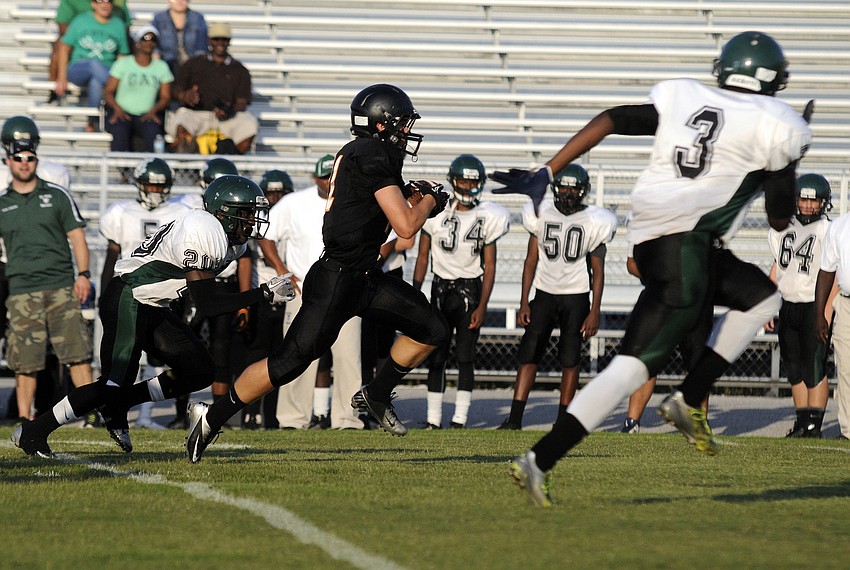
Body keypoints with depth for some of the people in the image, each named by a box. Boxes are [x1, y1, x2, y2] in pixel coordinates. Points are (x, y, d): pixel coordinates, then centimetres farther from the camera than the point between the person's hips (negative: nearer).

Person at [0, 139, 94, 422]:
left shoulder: (57, 196, 8)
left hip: (61, 287, -1)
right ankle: (24, 418, 7)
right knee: (25, 360, 0)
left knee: (78, 352, -7)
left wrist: (83, 274, -4)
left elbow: (77, 237, 7)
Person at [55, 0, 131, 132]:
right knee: (94, 64, -37)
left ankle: (92, 122, -22)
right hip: (79, 69, -1)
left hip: (106, 73, 1)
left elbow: (122, 57, 10)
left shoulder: (118, 26, 8)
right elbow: (64, 48, 6)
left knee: (96, 83, -38)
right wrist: (61, 78, -1)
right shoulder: (80, 21, 4)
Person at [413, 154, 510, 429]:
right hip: (441, 289, 1)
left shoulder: (486, 218, -1)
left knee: (465, 357, -4)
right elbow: (423, 257, 4)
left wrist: (482, 306, -8)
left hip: (470, 291, -1)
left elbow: (489, 266, 0)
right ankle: (433, 417, 6)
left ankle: (460, 417, -1)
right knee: (436, 356, 1)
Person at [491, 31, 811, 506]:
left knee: (762, 297, 25)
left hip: (649, 235, 8)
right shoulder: (776, 127, 1)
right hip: (685, 248, -8)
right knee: (637, 364, -12)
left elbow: (610, 121, 2)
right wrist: (787, 171, 26)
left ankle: (689, 401, 17)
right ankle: (541, 461, -21)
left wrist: (546, 173, 1)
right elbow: (780, 221, 6)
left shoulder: (681, 98, 14)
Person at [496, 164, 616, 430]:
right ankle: (515, 418, -9)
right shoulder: (541, 215, 1)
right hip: (545, 294, 1)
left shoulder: (594, 222, -3)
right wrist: (524, 302, 0)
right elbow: (531, 260, 5)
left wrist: (595, 311, -7)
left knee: (570, 358, -1)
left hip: (576, 297, -1)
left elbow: (598, 271, -1)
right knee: (529, 352, -7)